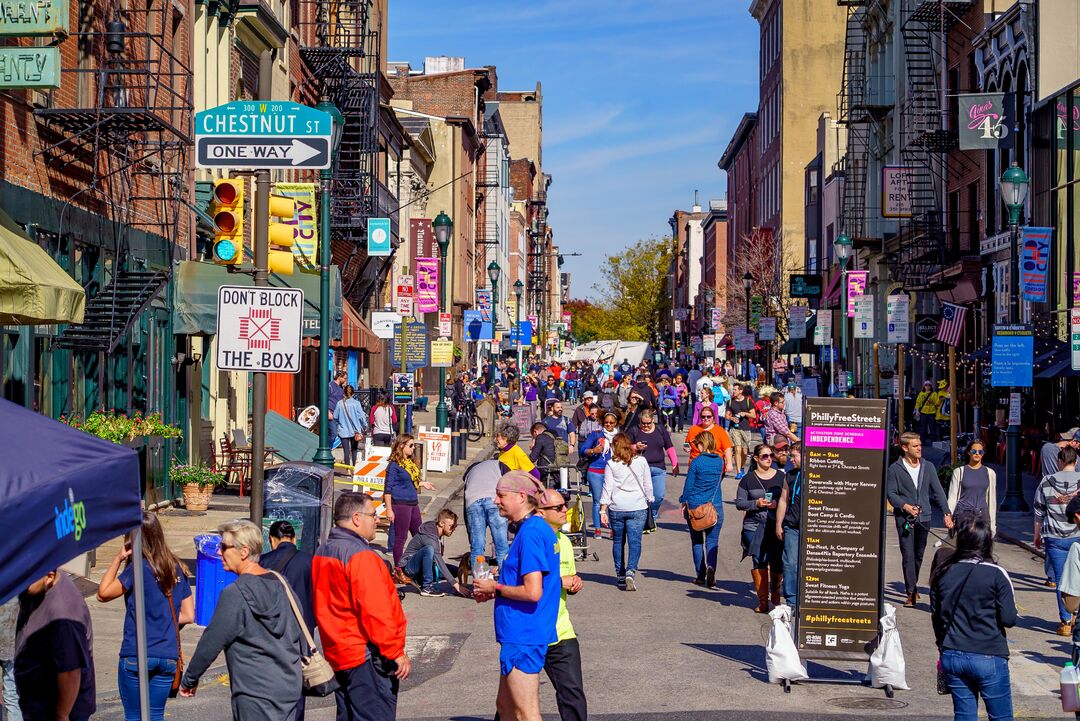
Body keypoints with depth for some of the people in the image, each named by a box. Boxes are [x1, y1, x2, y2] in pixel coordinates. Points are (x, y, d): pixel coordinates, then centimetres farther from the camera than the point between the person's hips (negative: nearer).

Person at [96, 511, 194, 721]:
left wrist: (117, 558, -5)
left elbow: (103, 593, -6)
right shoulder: (177, 569, 5)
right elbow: (188, 615, 7)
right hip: (168, 657, 5)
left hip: (137, 656, -5)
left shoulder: (139, 568, -12)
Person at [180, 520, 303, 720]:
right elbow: (299, 633, 14)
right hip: (291, 688, 7)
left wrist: (189, 680, 3)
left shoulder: (235, 594, -14)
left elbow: (211, 643, -8)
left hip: (256, 695, -7)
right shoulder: (280, 583, 7)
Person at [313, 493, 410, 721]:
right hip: (367, 657, -10)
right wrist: (396, 653, -15)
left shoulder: (322, 553, 13)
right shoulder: (361, 557, -18)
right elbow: (377, 611, -21)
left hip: (338, 656, 10)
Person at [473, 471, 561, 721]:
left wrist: (495, 588, -10)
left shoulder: (530, 533, -19)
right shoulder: (540, 529, 12)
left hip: (523, 636, -10)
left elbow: (533, 592, -25)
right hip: (522, 633, 10)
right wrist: (493, 592, 12)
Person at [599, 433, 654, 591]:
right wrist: (649, 501, 22)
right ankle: (631, 572, -22)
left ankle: (620, 575, 18)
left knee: (618, 541, 13)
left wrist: (603, 510, 0)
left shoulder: (611, 464, -2)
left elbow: (607, 488, -2)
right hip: (637, 508, 0)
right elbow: (648, 486, 7)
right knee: (635, 541, -3)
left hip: (616, 508, 0)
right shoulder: (641, 461, 2)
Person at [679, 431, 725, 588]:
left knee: (697, 542, 10)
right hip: (716, 507, 2)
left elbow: (688, 485, -6)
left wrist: (684, 502, 7)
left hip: (695, 506, -2)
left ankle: (701, 576, 11)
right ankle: (711, 568, -22)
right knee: (712, 542, 2)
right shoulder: (720, 461, 1)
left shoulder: (697, 462, -10)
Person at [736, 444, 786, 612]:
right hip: (755, 527, 0)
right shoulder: (748, 479, 6)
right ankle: (763, 600, 7)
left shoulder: (781, 477, 7)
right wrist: (756, 503, -11)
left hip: (776, 526, 0)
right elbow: (739, 503, 5)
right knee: (759, 562, -1)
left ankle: (775, 597, 19)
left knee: (777, 562, -2)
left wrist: (778, 504, -10)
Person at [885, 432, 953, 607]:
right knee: (908, 555, -8)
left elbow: (938, 491, 8)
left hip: (924, 517, 4)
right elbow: (891, 493, -4)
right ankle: (911, 593, -7)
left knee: (919, 555, 13)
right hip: (904, 518, -4)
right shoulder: (895, 469, -3)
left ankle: (912, 586, 30)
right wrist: (905, 506, -20)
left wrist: (947, 513, 0)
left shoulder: (928, 467, 8)